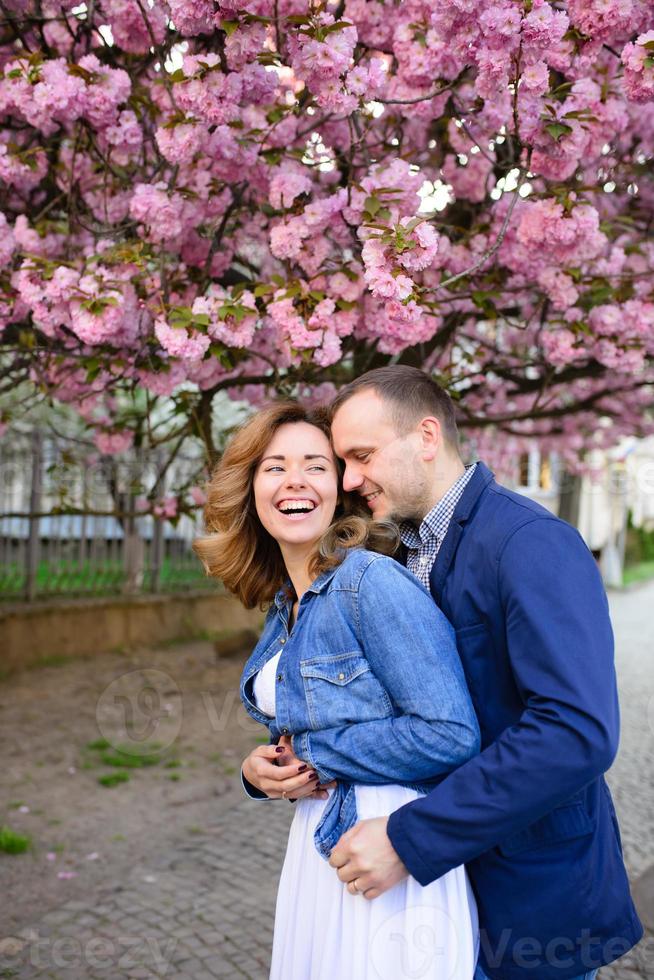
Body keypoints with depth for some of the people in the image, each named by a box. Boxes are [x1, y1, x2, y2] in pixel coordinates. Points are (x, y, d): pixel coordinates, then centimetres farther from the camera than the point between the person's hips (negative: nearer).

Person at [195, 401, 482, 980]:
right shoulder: (283, 607, 7)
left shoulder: (373, 581, -18)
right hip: (315, 849, 8)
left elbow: (450, 734, -24)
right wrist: (260, 770, -3)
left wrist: (313, 755, -15)